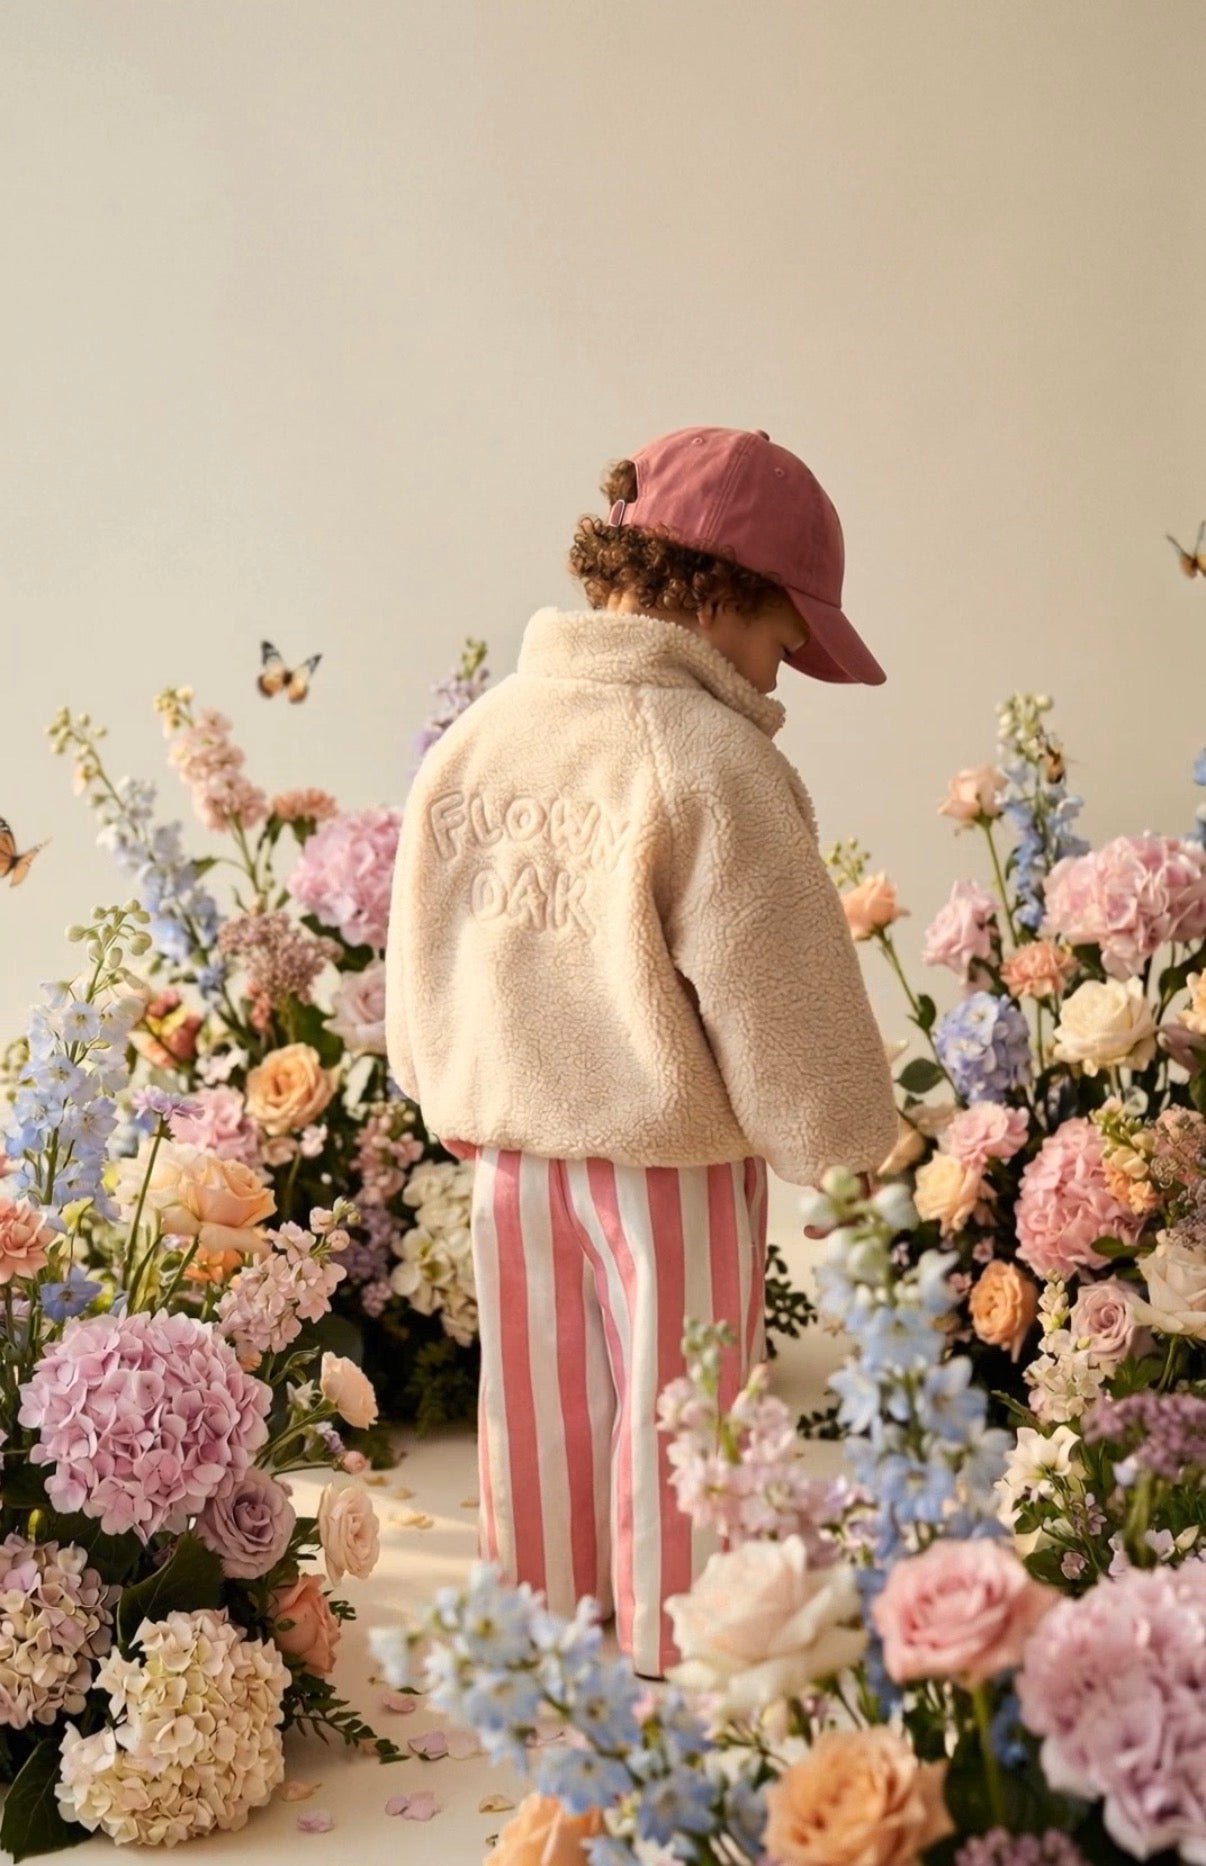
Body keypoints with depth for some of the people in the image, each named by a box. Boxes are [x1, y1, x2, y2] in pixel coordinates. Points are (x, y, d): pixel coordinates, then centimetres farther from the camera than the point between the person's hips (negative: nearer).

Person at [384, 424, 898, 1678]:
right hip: (673, 1159, -6)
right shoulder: (704, 758, -20)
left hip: (511, 1151, 6)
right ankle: (671, 1661, 23)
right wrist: (842, 1149, -2)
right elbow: (779, 994, -18)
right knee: (672, 1427, 9)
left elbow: (416, 965, 10)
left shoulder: (469, 741, 2)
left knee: (539, 1411, 20)